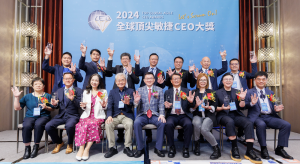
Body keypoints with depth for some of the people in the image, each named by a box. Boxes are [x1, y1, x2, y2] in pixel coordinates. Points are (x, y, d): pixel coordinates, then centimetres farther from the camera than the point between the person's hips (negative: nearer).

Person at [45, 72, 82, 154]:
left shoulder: (78, 91, 1)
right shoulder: (59, 91, 16)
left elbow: (80, 105, -8)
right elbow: (57, 106, 17)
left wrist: (73, 99, -26)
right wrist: (55, 104, -7)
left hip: (72, 116, -4)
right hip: (61, 115, 5)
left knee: (69, 125, -35)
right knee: (48, 126, -18)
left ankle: (70, 144, -3)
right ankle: (59, 142, 11)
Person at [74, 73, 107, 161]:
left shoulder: (103, 92, 12)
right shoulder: (85, 92, 20)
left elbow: (105, 107, 9)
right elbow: (84, 108, 18)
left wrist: (103, 106, -13)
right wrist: (83, 106, -5)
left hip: (98, 116, -2)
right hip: (87, 115, 2)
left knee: (91, 124, -33)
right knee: (81, 125, -29)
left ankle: (87, 149, -27)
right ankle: (81, 149, -27)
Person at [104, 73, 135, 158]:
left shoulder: (130, 91, 9)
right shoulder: (112, 92, 13)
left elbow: (132, 104, -6)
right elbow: (109, 106, 3)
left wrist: (128, 103, -32)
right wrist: (109, 116, -16)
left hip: (127, 115, -1)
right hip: (115, 115, 2)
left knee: (129, 124, -32)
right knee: (108, 124, -27)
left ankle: (127, 147, -16)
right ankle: (112, 148, -14)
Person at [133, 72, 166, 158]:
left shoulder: (159, 90, 10)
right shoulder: (140, 90, 9)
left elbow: (161, 104, 3)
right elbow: (136, 104, -1)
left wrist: (162, 114, -15)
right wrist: (136, 101, -26)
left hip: (155, 115, 0)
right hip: (143, 115, 0)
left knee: (162, 123, -29)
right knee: (136, 123, -30)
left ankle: (158, 148, -12)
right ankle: (140, 148, -13)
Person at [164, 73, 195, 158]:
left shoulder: (187, 91, 13)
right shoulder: (167, 92, 15)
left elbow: (191, 106, 6)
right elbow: (165, 104, 11)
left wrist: (191, 102, -18)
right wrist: (166, 106, -14)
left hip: (184, 116, 0)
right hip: (172, 115, 0)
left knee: (189, 124, -32)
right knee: (168, 124, -32)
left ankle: (186, 148, -13)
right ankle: (172, 148, -12)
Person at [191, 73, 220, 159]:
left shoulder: (211, 92, 14)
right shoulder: (194, 92, 15)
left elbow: (214, 107, 5)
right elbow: (191, 108, 9)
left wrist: (208, 107, -16)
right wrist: (196, 105, -13)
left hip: (209, 116, -1)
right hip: (197, 115, 1)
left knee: (204, 129, -32)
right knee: (197, 123, -35)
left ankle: (216, 149, -11)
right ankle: (197, 145, -11)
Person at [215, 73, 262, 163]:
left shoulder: (237, 92, 16)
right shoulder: (218, 93, 10)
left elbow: (241, 107, 8)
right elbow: (215, 108, 6)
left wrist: (242, 99, -10)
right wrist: (222, 108, -15)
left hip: (236, 115, 3)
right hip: (223, 115, -3)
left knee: (249, 123, -27)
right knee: (230, 122, -38)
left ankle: (249, 151, -24)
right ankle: (234, 148, -25)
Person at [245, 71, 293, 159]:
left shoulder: (270, 93, 21)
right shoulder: (250, 92, 6)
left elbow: (273, 106, 22)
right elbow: (245, 106, -1)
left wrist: (276, 109, -2)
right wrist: (252, 103, -22)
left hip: (270, 117, 5)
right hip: (257, 116, -5)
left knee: (287, 125, -18)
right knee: (261, 124, -37)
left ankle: (280, 149, -2)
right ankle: (263, 149, -18)